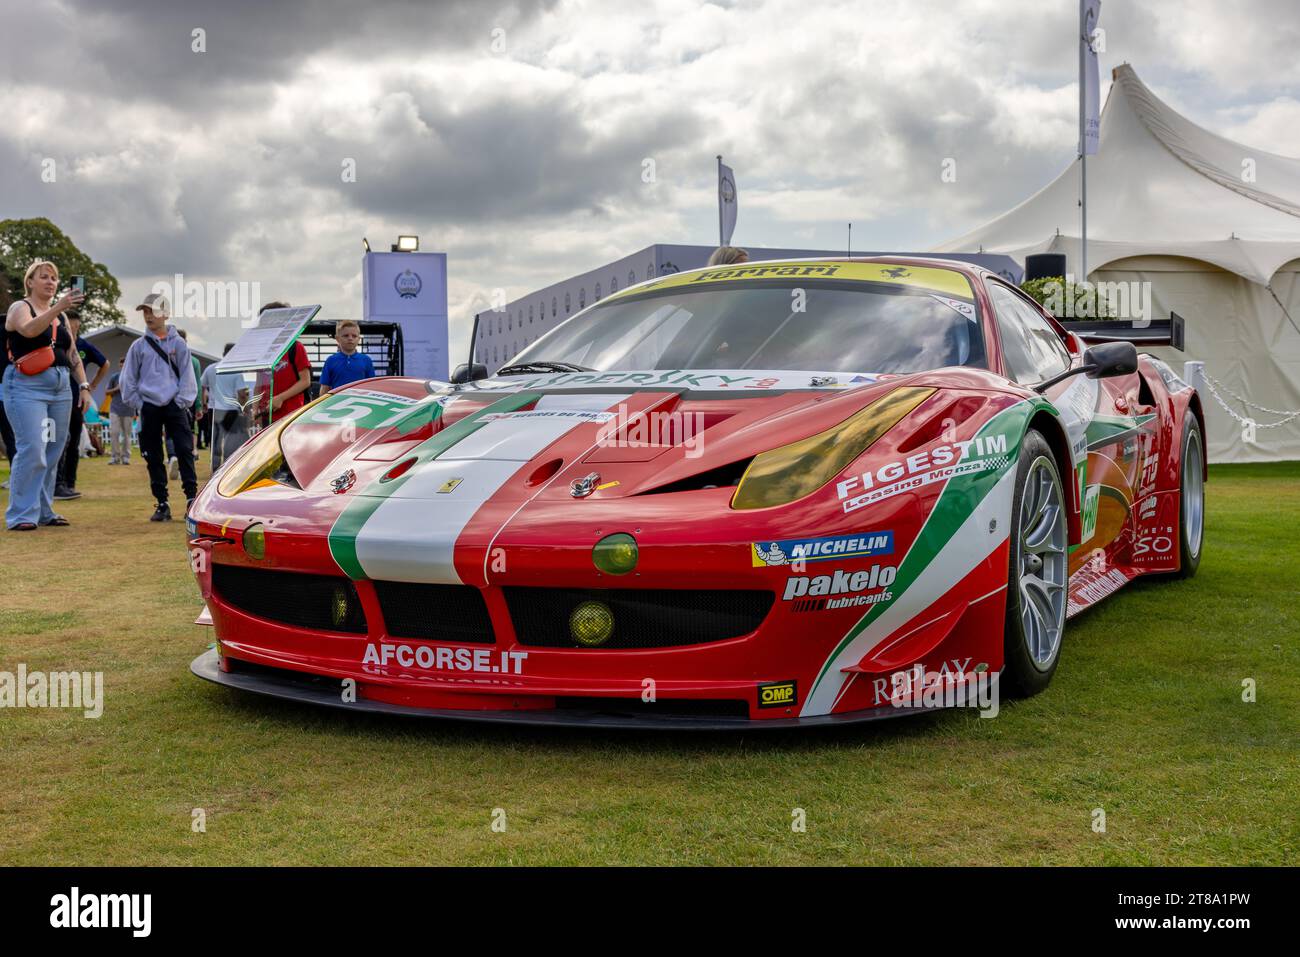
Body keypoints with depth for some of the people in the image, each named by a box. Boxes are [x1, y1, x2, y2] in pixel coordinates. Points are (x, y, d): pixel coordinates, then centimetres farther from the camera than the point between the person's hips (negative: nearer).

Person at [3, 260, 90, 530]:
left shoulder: (60, 315, 19)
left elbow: (72, 354, 21)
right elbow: (29, 330, -25)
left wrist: (83, 386, 11)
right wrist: (58, 308, -36)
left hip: (60, 387, 7)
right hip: (27, 386, -7)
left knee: (53, 453, 7)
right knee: (32, 450, -15)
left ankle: (44, 511, 14)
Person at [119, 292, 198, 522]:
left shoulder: (178, 344, 5)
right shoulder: (138, 346, 8)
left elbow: (187, 376, 3)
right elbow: (128, 380, 10)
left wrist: (181, 402, -6)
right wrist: (138, 403, 1)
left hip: (175, 406, -2)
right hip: (149, 407, 2)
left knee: (184, 451, -11)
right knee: (153, 458, 3)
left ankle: (192, 498, -8)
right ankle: (162, 504, 8)